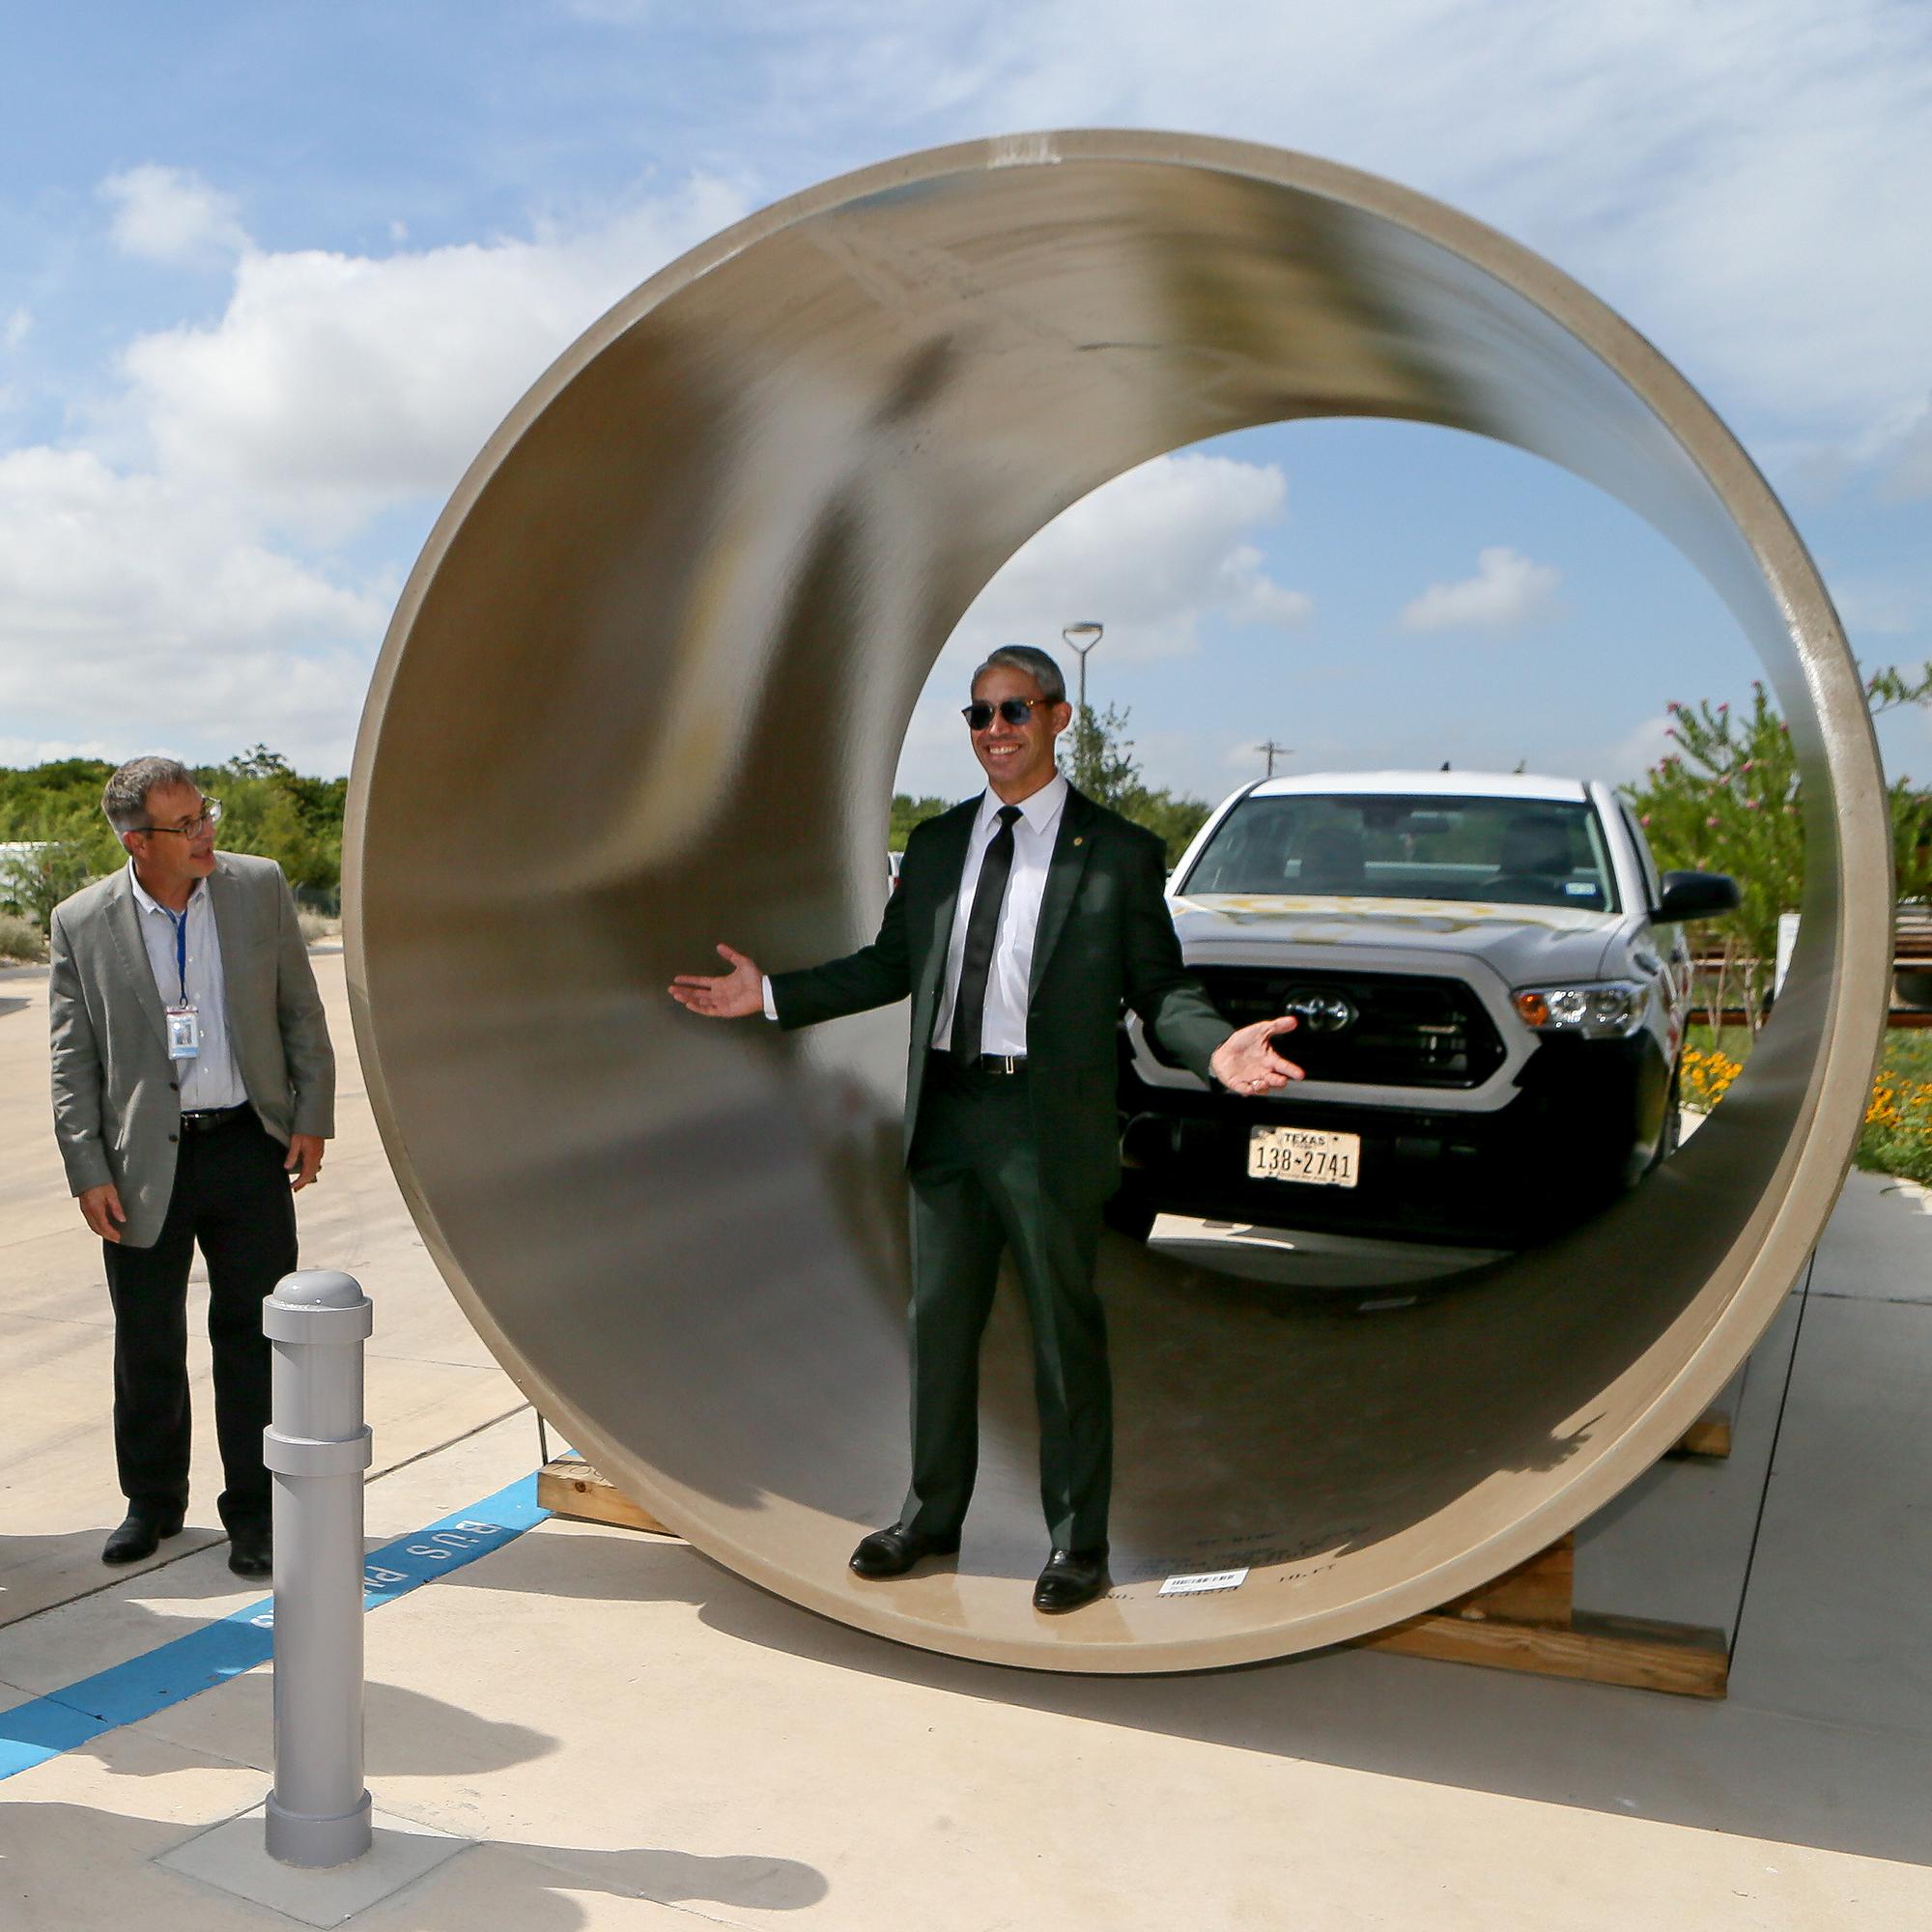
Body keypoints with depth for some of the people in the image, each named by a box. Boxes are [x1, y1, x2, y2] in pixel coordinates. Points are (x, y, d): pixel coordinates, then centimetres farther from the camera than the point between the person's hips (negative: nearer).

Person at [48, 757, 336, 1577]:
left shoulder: (259, 886, 0)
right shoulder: (82, 923, -3)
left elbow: (301, 1011, 6)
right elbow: (72, 1062, 2)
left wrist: (312, 1117, 1)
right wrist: (89, 1171, -4)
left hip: (249, 1145, 0)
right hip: (145, 1159, 0)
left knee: (252, 1334, 4)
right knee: (147, 1344, 11)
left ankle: (254, 1513, 18)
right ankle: (152, 1502, 33)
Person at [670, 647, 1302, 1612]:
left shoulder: (1117, 852, -2)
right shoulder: (936, 845, 12)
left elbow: (1157, 984, -4)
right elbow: (891, 963, 17)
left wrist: (1216, 1048, -23)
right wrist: (773, 994, 11)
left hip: (1047, 1120, -4)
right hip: (944, 1111, 5)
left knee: (1064, 1331, 5)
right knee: (939, 1320, 14)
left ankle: (1075, 1539, 21)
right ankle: (931, 1512, 32)